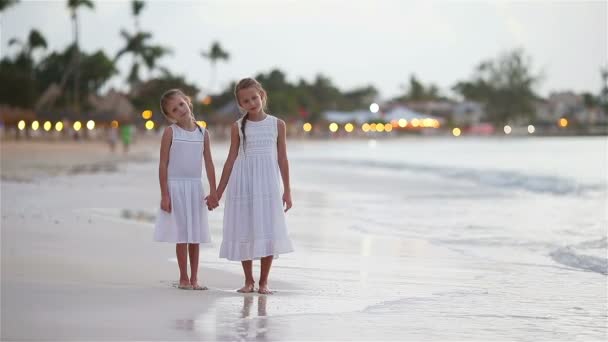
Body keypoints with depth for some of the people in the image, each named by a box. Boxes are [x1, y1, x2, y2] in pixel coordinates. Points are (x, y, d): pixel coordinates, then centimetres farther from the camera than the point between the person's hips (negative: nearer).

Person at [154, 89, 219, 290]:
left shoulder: (203, 133, 5)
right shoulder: (170, 132, -5)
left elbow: (209, 164, 6)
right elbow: (163, 165, -6)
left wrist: (213, 192, 1)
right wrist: (164, 194, -10)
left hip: (195, 188, 3)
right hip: (176, 187, -3)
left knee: (195, 236, 7)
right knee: (182, 235, -1)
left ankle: (194, 278, 14)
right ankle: (183, 278, 8)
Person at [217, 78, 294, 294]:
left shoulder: (277, 124, 3)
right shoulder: (238, 127, 2)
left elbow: (282, 159, 5)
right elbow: (231, 160, 6)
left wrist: (287, 191, 4)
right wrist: (219, 192, 6)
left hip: (267, 184, 0)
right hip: (243, 183, 0)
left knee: (268, 231, -1)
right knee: (244, 231, 2)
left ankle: (264, 281, 9)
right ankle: (249, 280, 14)